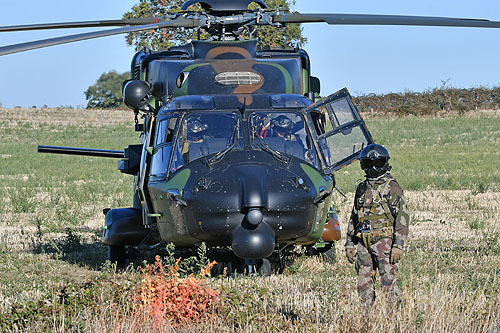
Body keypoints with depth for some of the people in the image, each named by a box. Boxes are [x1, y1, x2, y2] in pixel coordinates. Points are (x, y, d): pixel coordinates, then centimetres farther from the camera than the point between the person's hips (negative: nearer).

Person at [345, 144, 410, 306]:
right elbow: (354, 217, 23)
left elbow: (402, 217, -9)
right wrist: (350, 243, 17)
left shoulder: (392, 187, -4)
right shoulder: (362, 188, 16)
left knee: (388, 282, -8)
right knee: (364, 283, 6)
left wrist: (398, 245, -16)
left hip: (384, 241, -6)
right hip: (363, 243, 6)